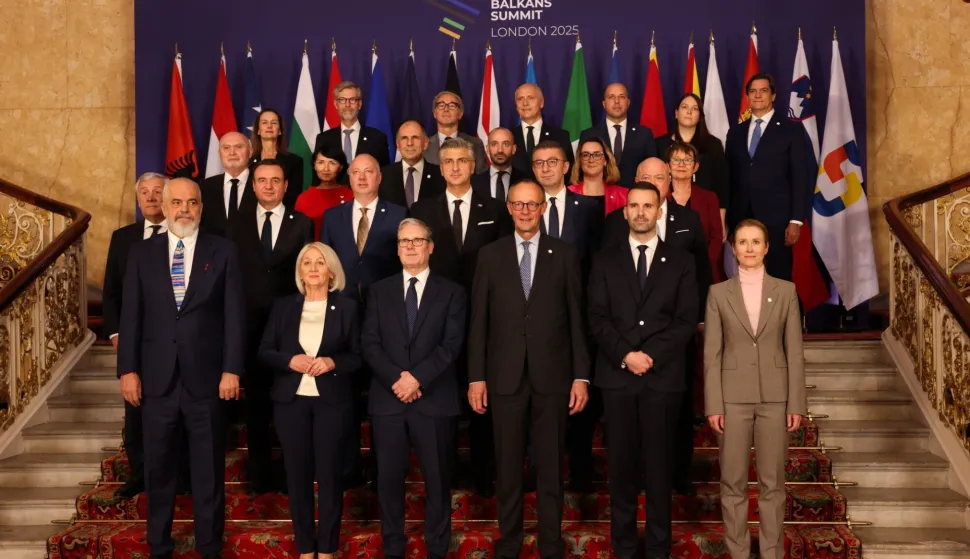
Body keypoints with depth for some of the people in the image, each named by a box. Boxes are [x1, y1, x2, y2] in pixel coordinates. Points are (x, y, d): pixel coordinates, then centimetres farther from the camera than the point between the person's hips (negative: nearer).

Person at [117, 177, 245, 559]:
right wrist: (128, 369, -2)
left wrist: (231, 369, -9)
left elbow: (235, 314, -2)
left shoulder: (223, 252, 2)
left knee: (209, 470, 7)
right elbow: (131, 316, 5)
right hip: (157, 378, 2)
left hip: (206, 378, -2)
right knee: (158, 469, 11)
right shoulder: (142, 254, 8)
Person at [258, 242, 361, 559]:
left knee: (329, 473, 3)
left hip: (332, 401, -1)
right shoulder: (283, 307, 7)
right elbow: (264, 351, 6)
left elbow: (358, 356, 2)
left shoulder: (346, 308, 2)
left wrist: (332, 362, -16)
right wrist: (289, 360, -12)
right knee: (297, 473, 6)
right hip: (291, 400, 2)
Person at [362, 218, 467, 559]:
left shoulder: (451, 292, 6)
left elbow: (452, 344, -5)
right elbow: (369, 343, 3)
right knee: (389, 477, 6)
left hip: (434, 399, -1)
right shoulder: (379, 291, 12)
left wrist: (418, 376, -16)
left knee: (437, 477, 5)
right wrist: (396, 378, -12)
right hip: (388, 397, 2)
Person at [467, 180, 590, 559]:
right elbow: (479, 321, 3)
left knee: (551, 466, 7)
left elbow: (577, 318, 2)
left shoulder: (564, 254, 4)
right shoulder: (490, 255, 5)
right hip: (505, 376, 1)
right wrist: (476, 377, -1)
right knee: (508, 466, 8)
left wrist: (581, 376, -2)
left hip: (552, 375, 0)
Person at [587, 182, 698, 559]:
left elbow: (687, 320, 0)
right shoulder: (605, 261, 10)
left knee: (659, 463, 3)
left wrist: (651, 356, -12)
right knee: (621, 463, 4)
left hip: (663, 376, -1)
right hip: (616, 375, 1)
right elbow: (597, 318, 2)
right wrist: (625, 355, -12)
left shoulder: (680, 262, 8)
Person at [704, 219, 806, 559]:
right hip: (734, 397, 0)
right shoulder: (719, 293, 3)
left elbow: (794, 351, 3)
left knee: (772, 482, 6)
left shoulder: (785, 291, 5)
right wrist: (713, 405, -5)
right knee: (733, 482, 5)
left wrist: (797, 403, -2)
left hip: (775, 397, 0)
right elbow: (712, 354, 1)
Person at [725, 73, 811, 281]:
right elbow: (730, 177, 14)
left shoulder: (791, 129, 4)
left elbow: (801, 177, -1)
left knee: (778, 279, -2)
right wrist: (727, 218, 7)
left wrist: (796, 220, -9)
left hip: (776, 219, -3)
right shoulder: (735, 132, 15)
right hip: (741, 219, 3)